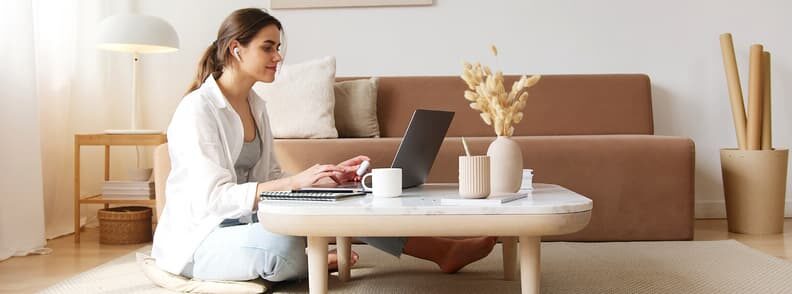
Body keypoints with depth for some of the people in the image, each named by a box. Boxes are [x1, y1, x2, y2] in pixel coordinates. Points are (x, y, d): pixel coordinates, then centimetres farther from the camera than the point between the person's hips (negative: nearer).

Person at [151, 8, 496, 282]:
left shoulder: (255, 106, 10)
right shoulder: (197, 109, -18)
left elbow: (271, 180, 10)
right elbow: (213, 197, -26)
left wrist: (328, 175, -8)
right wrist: (297, 180, -34)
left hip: (243, 222, 8)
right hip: (198, 240, -8)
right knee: (286, 245, -39)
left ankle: (443, 250, -6)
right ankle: (313, 262, -5)